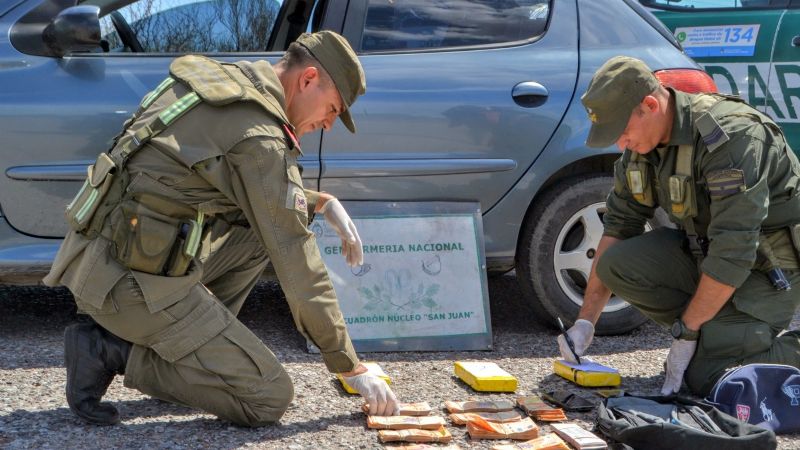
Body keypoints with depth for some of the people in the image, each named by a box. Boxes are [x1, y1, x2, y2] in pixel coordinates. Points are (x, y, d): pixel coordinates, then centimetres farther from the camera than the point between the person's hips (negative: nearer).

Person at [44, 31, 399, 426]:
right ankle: (115, 351, -4)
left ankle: (186, 344, 12)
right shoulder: (261, 137, -15)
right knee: (270, 399, -4)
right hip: (134, 282, -9)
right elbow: (296, 261, -12)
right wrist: (351, 367, -4)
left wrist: (322, 202, 18)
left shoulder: (216, 79, 11)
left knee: (260, 229, 18)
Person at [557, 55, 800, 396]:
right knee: (616, 263, -16)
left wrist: (686, 332, -23)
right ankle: (713, 334, 1)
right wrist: (586, 321, -6)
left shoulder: (731, 136, -28)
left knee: (707, 379, -22)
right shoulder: (641, 144, -3)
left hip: (768, 265, -8)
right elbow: (618, 226, 0)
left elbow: (733, 254, -30)